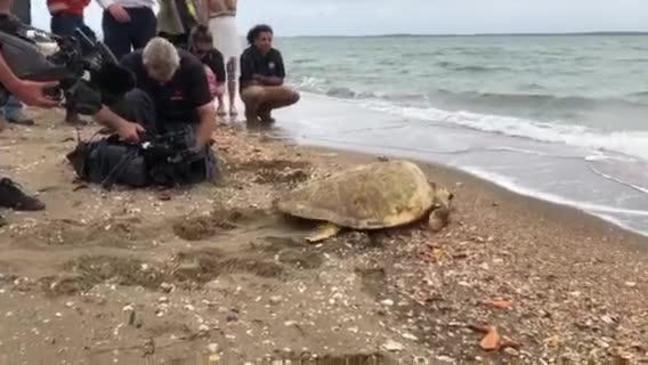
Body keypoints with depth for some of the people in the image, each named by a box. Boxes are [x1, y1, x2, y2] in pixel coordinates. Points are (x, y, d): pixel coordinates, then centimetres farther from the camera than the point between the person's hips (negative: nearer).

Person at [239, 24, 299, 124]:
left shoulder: (275, 55, -2)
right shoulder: (248, 55, -15)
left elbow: (279, 80, -2)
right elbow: (246, 82, -18)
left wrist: (262, 78, -18)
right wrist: (270, 80, -12)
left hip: (270, 90, 5)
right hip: (249, 90, -5)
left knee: (294, 95, -15)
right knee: (258, 92, -41)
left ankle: (264, 110, 7)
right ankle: (250, 112, -4)